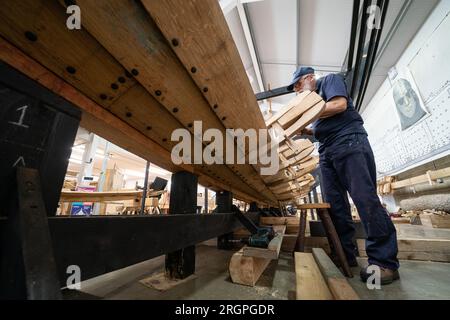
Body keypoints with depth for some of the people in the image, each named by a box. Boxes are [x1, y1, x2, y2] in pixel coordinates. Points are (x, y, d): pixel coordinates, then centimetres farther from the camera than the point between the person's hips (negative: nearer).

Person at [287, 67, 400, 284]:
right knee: (334, 205, 0)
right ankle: (345, 256, 8)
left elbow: (340, 104, -10)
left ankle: (385, 262, -2)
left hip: (349, 142, -7)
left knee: (365, 198, -11)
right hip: (327, 152, 7)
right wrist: (305, 130, 11)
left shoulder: (330, 80, 10)